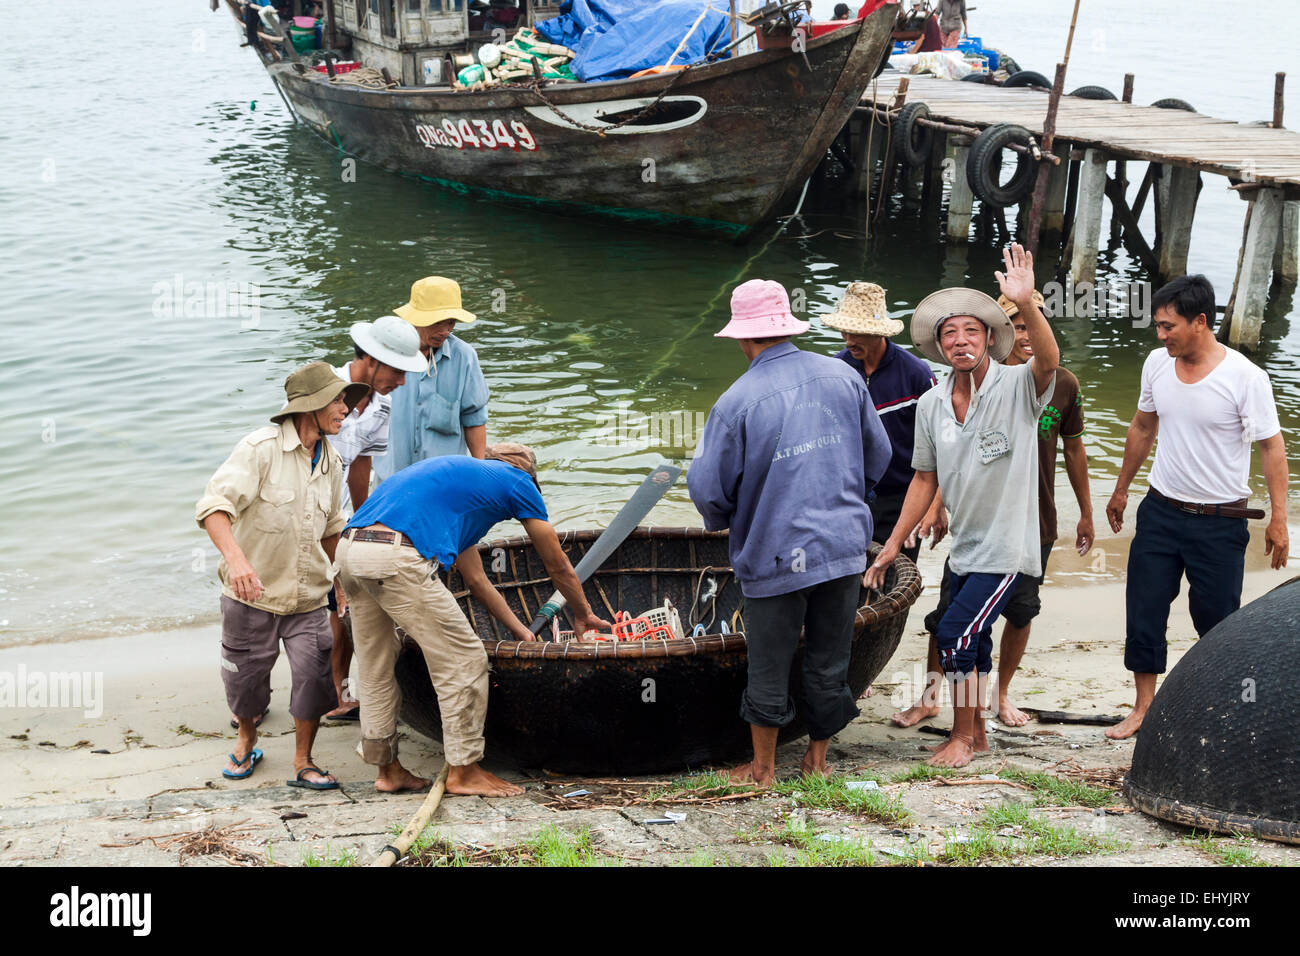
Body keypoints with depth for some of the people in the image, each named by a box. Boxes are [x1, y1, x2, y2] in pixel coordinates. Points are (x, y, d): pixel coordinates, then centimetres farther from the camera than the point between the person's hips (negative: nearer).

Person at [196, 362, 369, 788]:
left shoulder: (330, 461, 6)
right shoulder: (261, 448, -16)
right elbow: (214, 504, -27)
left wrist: (340, 578, 26)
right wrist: (236, 557, -42)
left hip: (307, 596, 4)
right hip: (252, 593, -4)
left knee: (315, 673, -10)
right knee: (245, 676, 10)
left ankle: (303, 761, 9)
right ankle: (246, 739, 40)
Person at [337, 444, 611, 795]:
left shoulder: (456, 468, 37)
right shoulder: (517, 481, 17)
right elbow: (557, 565, 25)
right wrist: (583, 614, 43)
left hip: (349, 548, 8)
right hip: (395, 556, -8)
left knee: (376, 668, 20)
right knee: (464, 660, 4)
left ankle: (388, 769, 28)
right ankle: (463, 771, 10)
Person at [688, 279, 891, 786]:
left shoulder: (737, 401, -13)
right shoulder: (843, 377, 1)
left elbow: (707, 488, -8)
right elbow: (878, 454, 13)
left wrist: (724, 521, 15)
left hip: (775, 554, -4)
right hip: (845, 544, 4)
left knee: (769, 667, 10)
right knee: (829, 662, 15)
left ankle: (763, 768, 23)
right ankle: (818, 757, 29)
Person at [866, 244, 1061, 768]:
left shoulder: (1016, 387, -14)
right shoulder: (932, 404, 2)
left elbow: (1048, 360, -37)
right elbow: (926, 478, 11)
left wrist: (1026, 305, -54)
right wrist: (894, 543, 8)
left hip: (1006, 547, -6)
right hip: (965, 544, 6)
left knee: (956, 632, -11)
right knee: (972, 637, 16)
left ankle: (963, 735, 8)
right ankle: (975, 731, 35)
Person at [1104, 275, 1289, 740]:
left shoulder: (1246, 378, -16)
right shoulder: (1157, 364, 0)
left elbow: (1272, 447, -10)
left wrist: (1278, 519, -14)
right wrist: (1121, 489, 23)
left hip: (1220, 522, -5)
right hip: (1161, 510, 5)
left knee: (1217, 620, 4)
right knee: (1144, 612, 5)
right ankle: (1143, 708, 18)